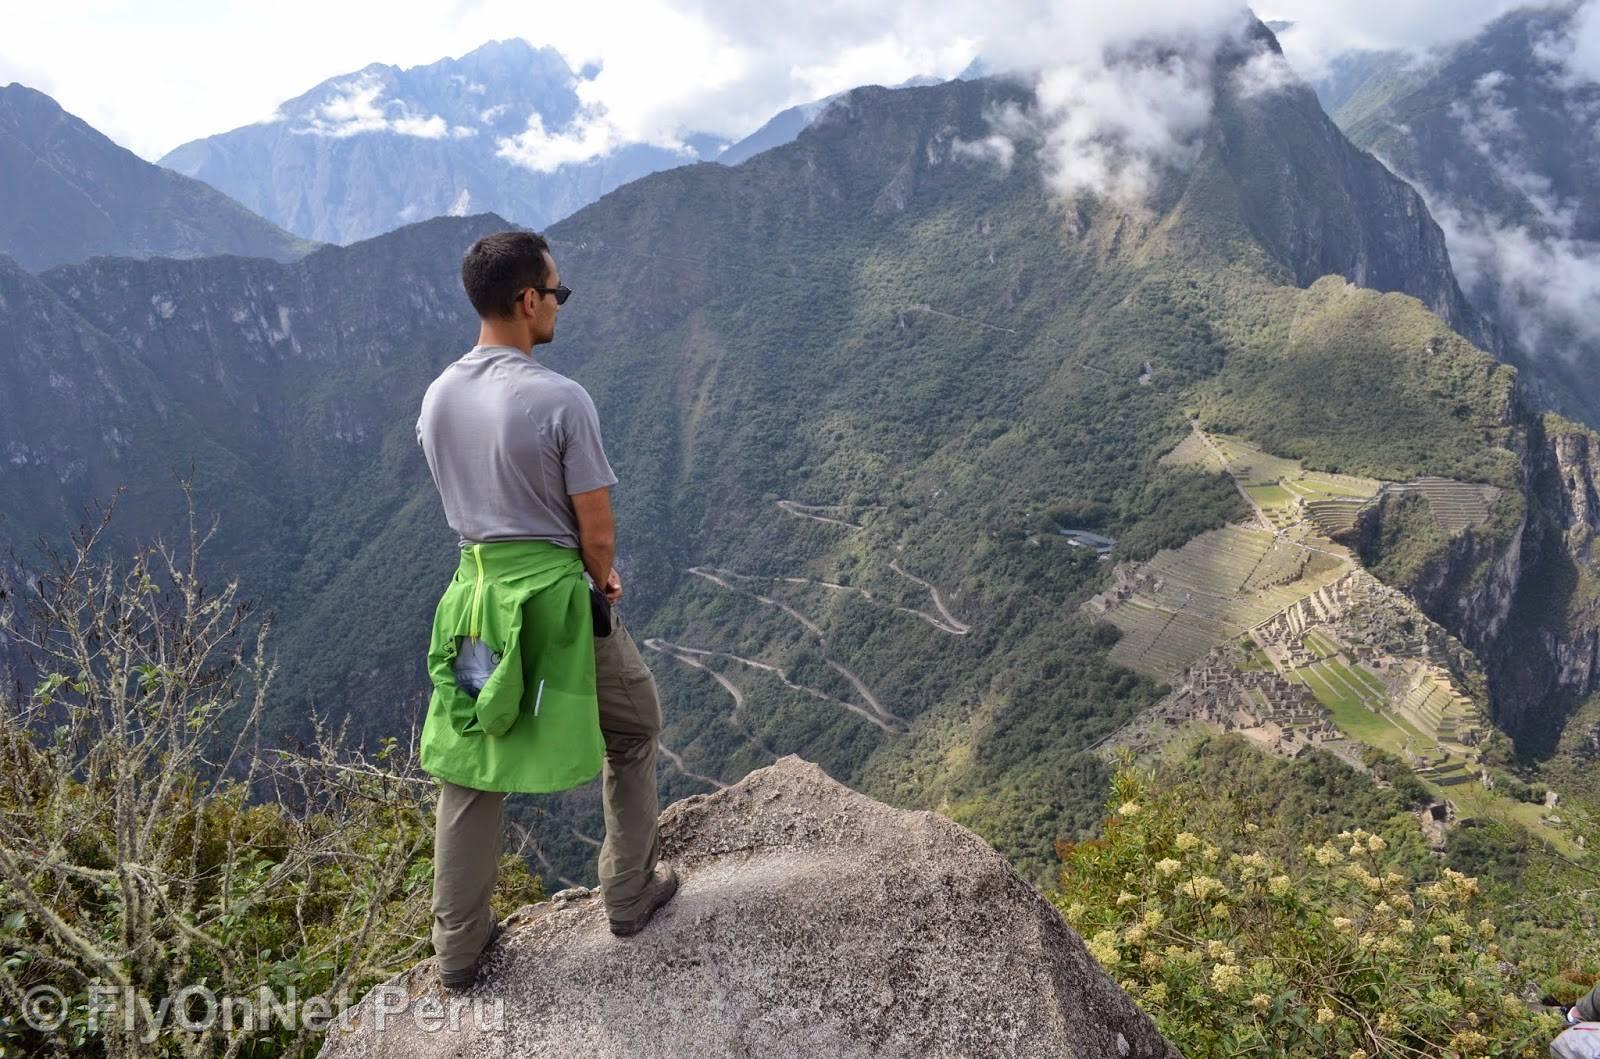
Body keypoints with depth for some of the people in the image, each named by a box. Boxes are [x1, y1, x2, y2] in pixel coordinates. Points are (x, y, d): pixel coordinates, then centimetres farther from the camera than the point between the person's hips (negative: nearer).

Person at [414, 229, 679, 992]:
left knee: (470, 768, 16)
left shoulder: (437, 398, 2)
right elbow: (597, 530, -15)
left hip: (474, 590, 6)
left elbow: (464, 504, 11)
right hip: (556, 593, -5)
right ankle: (630, 893, 32)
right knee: (633, 730, 20)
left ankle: (459, 948, 29)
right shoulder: (561, 400, -18)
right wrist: (600, 580, 9)